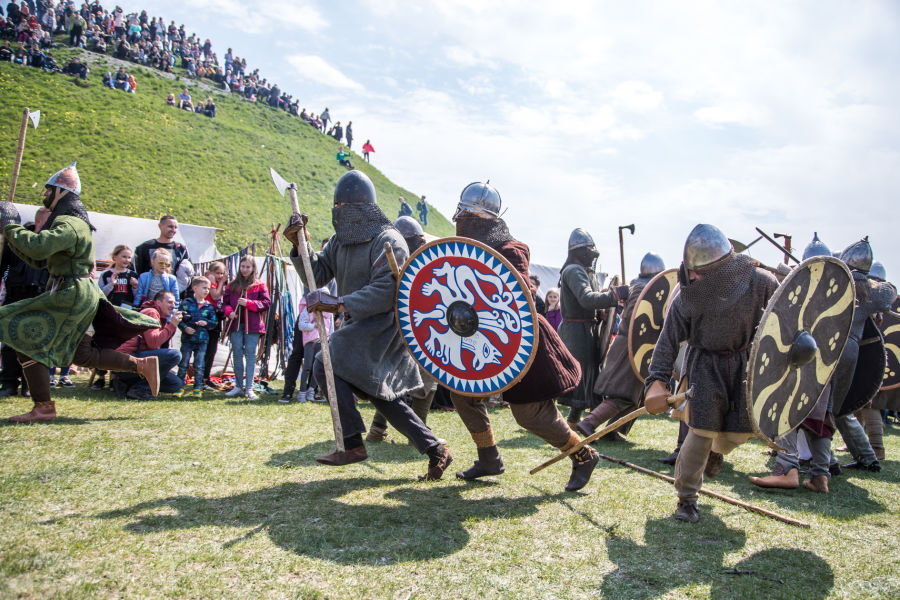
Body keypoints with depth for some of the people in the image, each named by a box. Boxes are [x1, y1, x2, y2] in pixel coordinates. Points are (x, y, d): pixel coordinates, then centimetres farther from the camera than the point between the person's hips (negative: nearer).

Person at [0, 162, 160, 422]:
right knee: (82, 354, 15)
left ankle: (43, 406, 0)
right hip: (80, 294, 10)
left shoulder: (69, 223, -15)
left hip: (71, 295, -10)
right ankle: (142, 365, 15)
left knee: (27, 338, -5)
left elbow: (38, 247, -33)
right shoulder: (64, 220, 19)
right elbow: (38, 260, 19)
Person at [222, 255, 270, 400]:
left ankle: (249, 388, -3)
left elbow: (266, 303, -2)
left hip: (253, 325, -3)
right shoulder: (232, 285, 15)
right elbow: (225, 302, 15)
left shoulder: (259, 285, 6)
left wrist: (248, 303, -13)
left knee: (250, 354, -5)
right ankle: (238, 386, 16)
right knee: (237, 354, 6)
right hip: (235, 323, 3)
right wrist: (229, 311, -6)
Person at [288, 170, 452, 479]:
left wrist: (339, 304, -30)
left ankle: (352, 444, -7)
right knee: (381, 395, 11)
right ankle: (435, 450, 18)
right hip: (360, 326, 9)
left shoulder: (387, 241, -15)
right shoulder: (341, 240, 11)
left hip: (383, 325, -9)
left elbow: (386, 291, -26)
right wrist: (300, 246, -7)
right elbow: (317, 275, 9)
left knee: (326, 366, -16)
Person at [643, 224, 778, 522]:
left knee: (741, 431, 5)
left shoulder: (760, 282, -16)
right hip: (705, 364, -2)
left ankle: (713, 454, 42)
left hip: (746, 363, 2)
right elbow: (669, 340, -14)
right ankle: (686, 498, 8)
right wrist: (657, 382, -23)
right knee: (703, 431, -8)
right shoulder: (687, 294, -16)